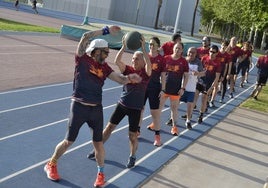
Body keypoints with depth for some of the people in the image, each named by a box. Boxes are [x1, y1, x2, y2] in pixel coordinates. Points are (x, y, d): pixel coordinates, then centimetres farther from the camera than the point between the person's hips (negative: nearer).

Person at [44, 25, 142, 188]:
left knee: (98, 142, 10)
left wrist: (130, 78, -22)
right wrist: (106, 31, -15)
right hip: (79, 107, -4)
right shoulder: (82, 59, -6)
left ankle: (101, 173, 28)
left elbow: (121, 79, 0)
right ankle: (51, 165, 31)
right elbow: (85, 37, -18)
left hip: (96, 108, 4)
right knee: (69, 141, 8)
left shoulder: (104, 67, 8)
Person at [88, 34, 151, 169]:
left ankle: (132, 157, 26)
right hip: (122, 104, 3)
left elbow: (149, 64, -31)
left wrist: (143, 48, -35)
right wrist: (124, 47, -27)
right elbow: (117, 61, -17)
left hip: (135, 108, -3)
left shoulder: (146, 73, -8)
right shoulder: (128, 69, -1)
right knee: (110, 127, 9)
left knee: (132, 135, 2)